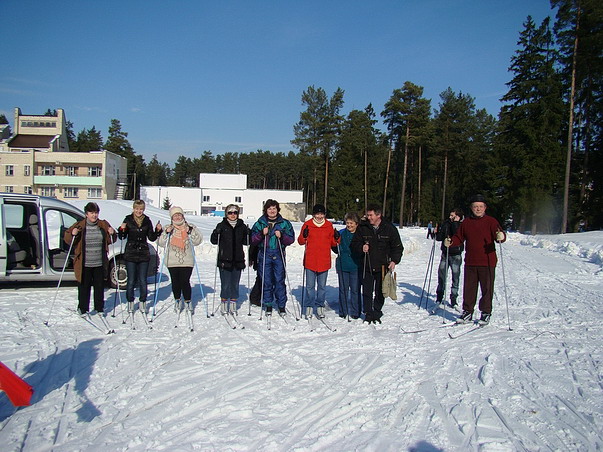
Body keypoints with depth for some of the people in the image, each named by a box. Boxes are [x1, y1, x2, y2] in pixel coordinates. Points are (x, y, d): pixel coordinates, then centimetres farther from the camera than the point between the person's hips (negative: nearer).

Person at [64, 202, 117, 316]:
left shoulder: (104, 225, 7)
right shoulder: (79, 225, 0)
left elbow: (110, 240, 16)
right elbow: (67, 239, 5)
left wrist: (112, 234, -5)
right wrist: (72, 235, -16)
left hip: (99, 263, 2)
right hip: (84, 264, -2)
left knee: (99, 286, 10)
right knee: (84, 287, 3)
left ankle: (99, 308, 23)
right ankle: (82, 309, 17)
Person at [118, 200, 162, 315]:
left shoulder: (147, 221, 6)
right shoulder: (128, 220, -1)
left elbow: (151, 238, 10)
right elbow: (122, 237, 1)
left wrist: (158, 230, -6)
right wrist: (122, 230, -18)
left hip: (144, 254, 2)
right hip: (130, 254, -1)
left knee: (143, 280, 4)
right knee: (131, 280, 2)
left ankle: (143, 302, 17)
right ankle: (130, 302, 16)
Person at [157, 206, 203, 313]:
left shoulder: (190, 227, 7)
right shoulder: (168, 228, 9)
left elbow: (198, 241, -2)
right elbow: (161, 243, 2)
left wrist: (191, 231, -16)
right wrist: (166, 233, -12)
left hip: (187, 261, -1)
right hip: (172, 262, 2)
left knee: (185, 282, -8)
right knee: (175, 282, 5)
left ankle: (188, 301, 10)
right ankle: (177, 300, 27)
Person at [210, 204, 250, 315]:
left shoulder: (242, 226, 8)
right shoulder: (222, 225, 0)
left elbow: (246, 242, 12)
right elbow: (213, 241, -1)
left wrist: (248, 234, -6)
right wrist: (216, 232, -19)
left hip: (238, 260, 3)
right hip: (225, 260, -3)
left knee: (235, 284, 8)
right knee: (225, 284, -2)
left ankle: (233, 303, 20)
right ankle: (224, 302, 13)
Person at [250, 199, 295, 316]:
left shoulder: (285, 223, 8)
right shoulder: (260, 223, 9)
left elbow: (291, 239, 5)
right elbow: (252, 239, 5)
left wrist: (281, 236, -12)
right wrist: (262, 234, -11)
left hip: (278, 255, -1)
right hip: (264, 255, 1)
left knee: (279, 280, -2)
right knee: (266, 281, 4)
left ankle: (282, 305, 9)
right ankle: (268, 305, 16)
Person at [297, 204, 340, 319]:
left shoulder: (329, 225, 6)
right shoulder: (307, 225, 0)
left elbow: (332, 243, 12)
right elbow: (300, 241, 4)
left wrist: (336, 239, -8)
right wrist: (304, 236, -16)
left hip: (324, 262, 2)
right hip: (310, 261, -1)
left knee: (322, 286, 9)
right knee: (310, 286, 4)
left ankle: (320, 306, 20)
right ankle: (309, 307, 16)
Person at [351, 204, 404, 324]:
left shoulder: (389, 228, -2)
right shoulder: (362, 227, 0)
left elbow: (398, 247, 5)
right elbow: (354, 244, 7)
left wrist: (394, 260, -8)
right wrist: (361, 248, -15)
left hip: (383, 266, 0)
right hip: (367, 266, 1)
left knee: (380, 292, 7)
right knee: (367, 292, 3)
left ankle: (377, 314, 23)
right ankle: (368, 314, 17)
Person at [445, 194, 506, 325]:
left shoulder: (491, 221, 0)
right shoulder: (466, 222, 10)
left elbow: (499, 235, -9)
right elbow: (459, 238, 13)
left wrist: (501, 237, -32)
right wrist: (450, 242, -6)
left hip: (487, 262, -3)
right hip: (470, 262, 3)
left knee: (487, 288, 4)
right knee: (468, 287, 8)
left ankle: (486, 313, 17)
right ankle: (467, 312, 20)